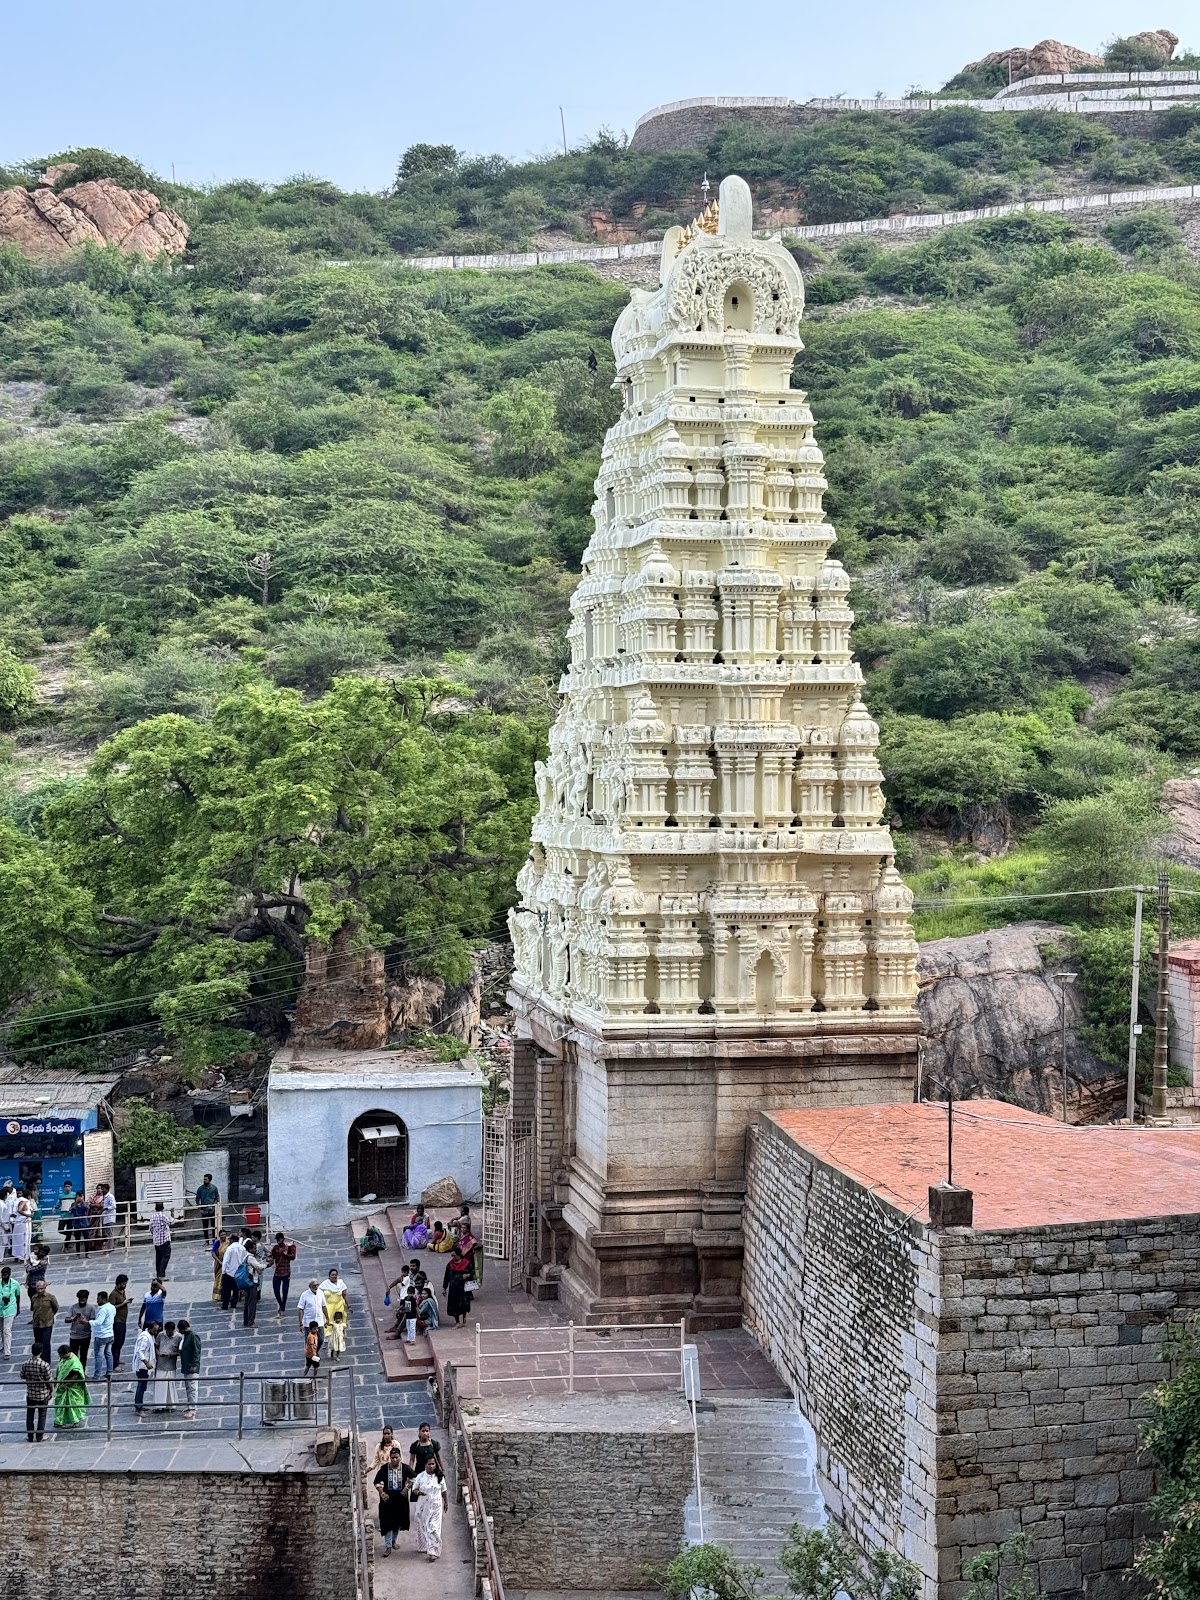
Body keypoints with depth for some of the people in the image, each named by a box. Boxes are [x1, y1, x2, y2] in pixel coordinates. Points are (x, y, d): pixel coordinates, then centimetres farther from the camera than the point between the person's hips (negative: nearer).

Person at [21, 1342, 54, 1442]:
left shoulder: (25, 1364, -13)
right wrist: (52, 1391, 2)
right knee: (42, 1415, 12)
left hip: (30, 1394, 2)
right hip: (43, 1394, -2)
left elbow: (22, 1376, 4)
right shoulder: (45, 1365, -22)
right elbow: (50, 1380, -14)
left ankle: (30, 1436, 23)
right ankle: (40, 1436, 18)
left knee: (30, 1415, 17)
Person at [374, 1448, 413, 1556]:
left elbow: (412, 1478, 8)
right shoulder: (384, 1468, -9)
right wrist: (382, 1493, -12)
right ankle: (388, 1546, -1)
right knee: (387, 1523, -5)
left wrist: (407, 1487, -5)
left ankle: (393, 1540, 37)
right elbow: (377, 1482, -2)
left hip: (401, 1499, 2)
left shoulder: (405, 1468, -6)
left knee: (398, 1522, 16)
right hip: (387, 1499, -2)